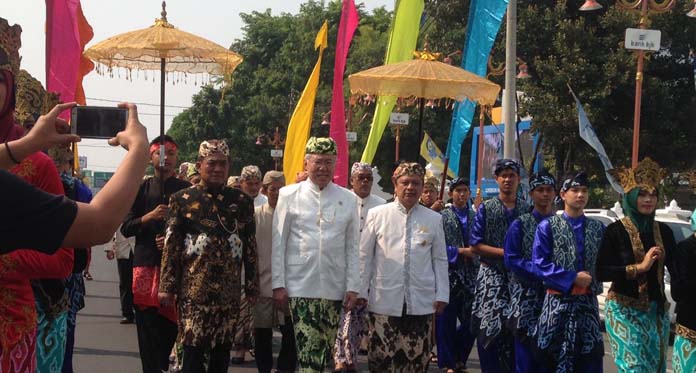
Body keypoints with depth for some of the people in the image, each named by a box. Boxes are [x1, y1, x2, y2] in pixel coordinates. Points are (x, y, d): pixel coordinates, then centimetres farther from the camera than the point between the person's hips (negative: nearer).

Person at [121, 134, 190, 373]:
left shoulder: (186, 190, 8)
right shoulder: (141, 189, 10)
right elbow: (125, 228, 4)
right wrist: (148, 217, -12)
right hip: (146, 263, 0)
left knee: (171, 323, 0)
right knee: (148, 324, -4)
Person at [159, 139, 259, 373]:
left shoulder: (242, 202, 8)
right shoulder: (182, 199, 2)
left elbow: (250, 247, 9)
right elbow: (171, 246, 0)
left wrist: (252, 287, 7)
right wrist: (168, 286, -4)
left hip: (229, 291, 3)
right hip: (193, 289, -2)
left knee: (222, 351, 9)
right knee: (193, 349, -4)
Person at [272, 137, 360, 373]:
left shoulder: (348, 199, 6)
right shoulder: (289, 195, 2)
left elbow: (352, 247, 7)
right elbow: (278, 243, 2)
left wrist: (352, 287, 2)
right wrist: (278, 284, -2)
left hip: (335, 288, 2)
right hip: (300, 286, -2)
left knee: (325, 347, 7)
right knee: (308, 349, -7)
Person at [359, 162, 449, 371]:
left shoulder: (434, 219, 7)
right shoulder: (377, 215, 2)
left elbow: (440, 260, 10)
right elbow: (364, 256, 5)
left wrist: (442, 295, 6)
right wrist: (361, 291, 2)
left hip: (422, 303, 1)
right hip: (384, 301, -1)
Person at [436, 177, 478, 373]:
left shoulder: (475, 216, 9)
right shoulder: (442, 217, 0)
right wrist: (460, 251, -11)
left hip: (470, 277, 3)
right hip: (449, 274, -3)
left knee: (471, 322, 5)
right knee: (446, 322, 2)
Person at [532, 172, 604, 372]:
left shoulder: (598, 228, 10)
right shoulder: (548, 226, -1)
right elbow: (540, 264, -8)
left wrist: (592, 278, -8)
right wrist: (573, 278, -14)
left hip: (588, 303, 3)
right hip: (557, 302, -3)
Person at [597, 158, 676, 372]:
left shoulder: (663, 231, 7)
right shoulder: (616, 231, -8)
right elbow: (601, 272, -15)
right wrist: (639, 267, -18)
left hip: (658, 310, 5)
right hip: (625, 310, -5)